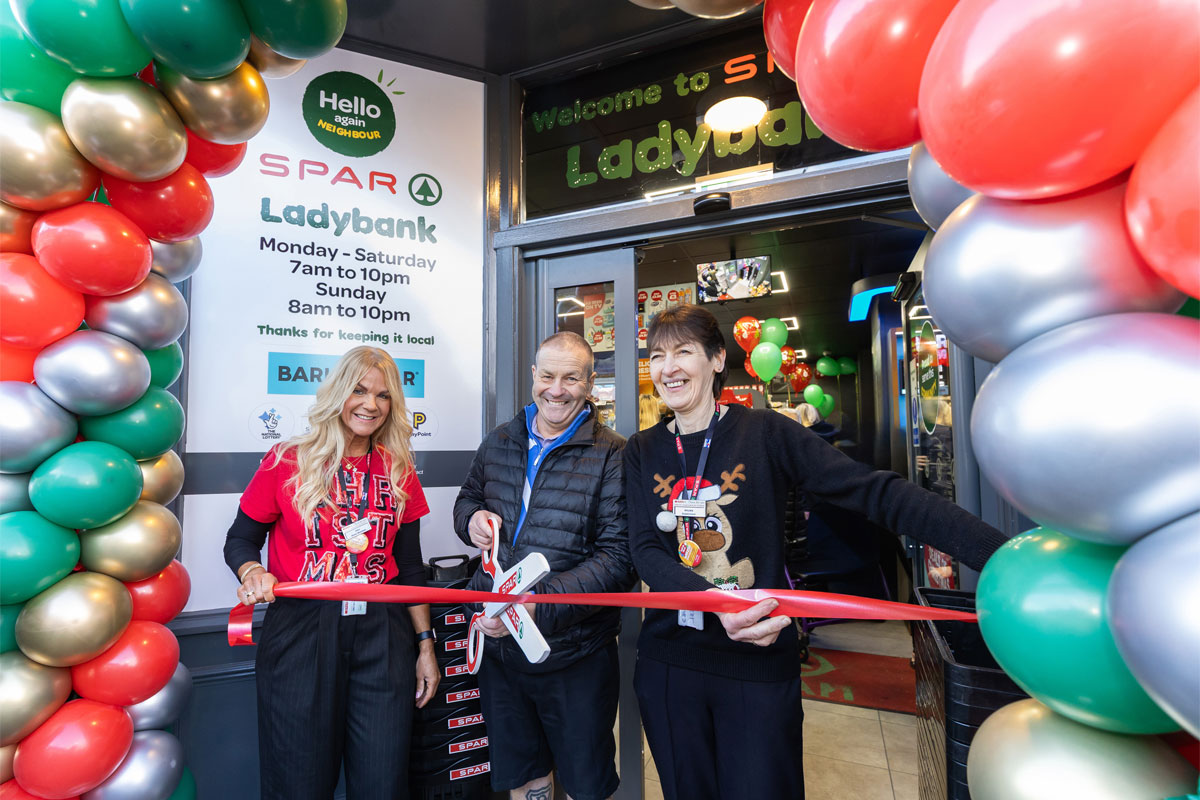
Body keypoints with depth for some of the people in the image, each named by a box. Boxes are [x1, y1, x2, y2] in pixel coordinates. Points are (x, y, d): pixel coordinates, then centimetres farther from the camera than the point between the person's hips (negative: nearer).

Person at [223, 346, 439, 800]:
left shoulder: (400, 473, 5)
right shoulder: (286, 462, -3)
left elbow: (409, 565, 10)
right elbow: (240, 540, 6)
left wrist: (425, 643, 8)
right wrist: (252, 572, -17)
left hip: (382, 635, 2)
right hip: (300, 632, -2)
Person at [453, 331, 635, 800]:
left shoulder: (612, 456, -13)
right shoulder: (499, 443, 3)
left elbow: (617, 558, -19)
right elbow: (468, 497, 20)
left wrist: (537, 603, -29)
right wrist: (472, 518, -4)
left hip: (576, 654, -4)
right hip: (498, 645, 5)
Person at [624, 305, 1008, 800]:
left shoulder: (764, 433, -8)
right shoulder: (642, 452, 1)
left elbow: (876, 492, -16)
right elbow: (645, 551, -8)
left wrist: (1003, 554, -27)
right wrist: (715, 601, -28)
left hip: (759, 666, -2)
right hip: (669, 662, 3)